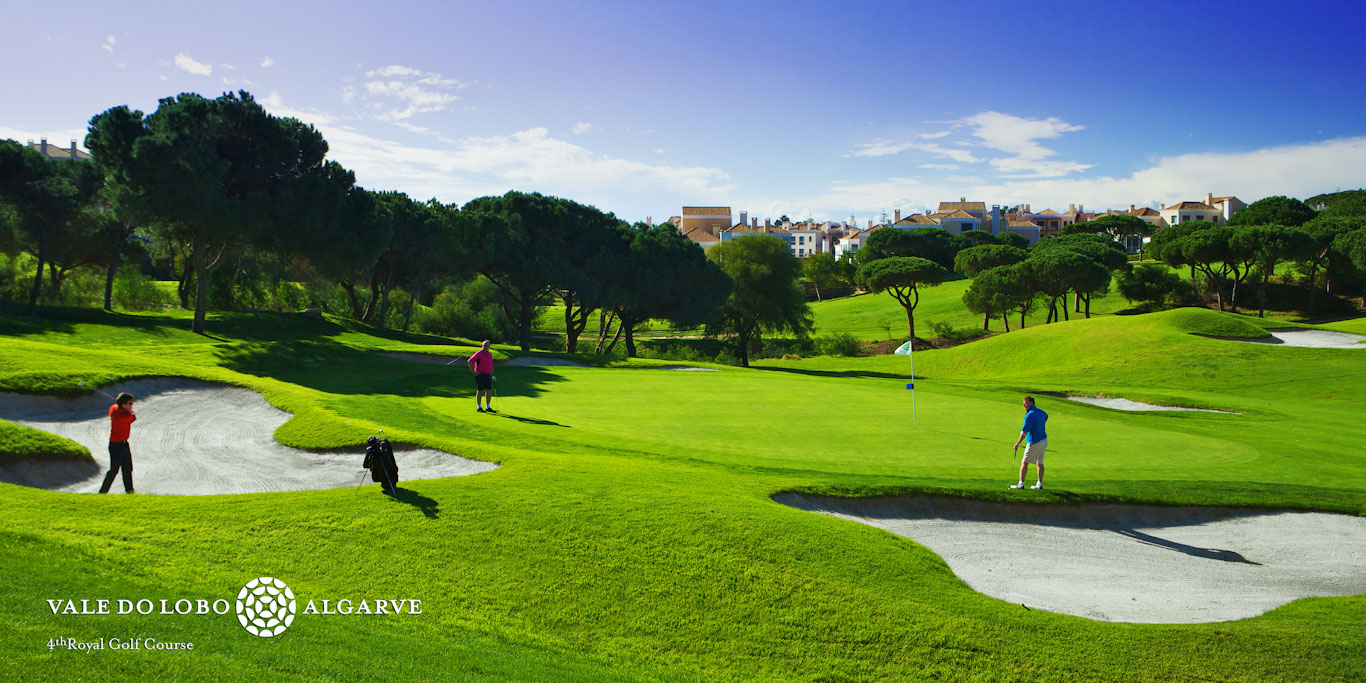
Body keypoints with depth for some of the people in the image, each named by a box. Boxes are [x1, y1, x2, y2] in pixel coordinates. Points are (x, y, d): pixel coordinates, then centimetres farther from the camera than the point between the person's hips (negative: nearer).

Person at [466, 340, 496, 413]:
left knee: (489, 391, 4)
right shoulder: (479, 353, -8)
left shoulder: (490, 354, 14)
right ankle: (478, 407, 7)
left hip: (487, 375, 7)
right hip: (480, 375, -6)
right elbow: (469, 362, -11)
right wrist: (473, 371, -10)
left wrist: (493, 375, 17)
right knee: (480, 391, -2)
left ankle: (488, 407, 12)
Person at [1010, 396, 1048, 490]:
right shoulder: (1041, 412, 7)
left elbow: (1024, 431, -23)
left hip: (1034, 442, -8)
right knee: (1039, 463, 13)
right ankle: (1040, 484, 16)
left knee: (1024, 463, -2)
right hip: (1044, 440, 8)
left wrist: (1018, 443, -21)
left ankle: (1021, 483, -3)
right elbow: (1046, 417, 35)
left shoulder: (1030, 414, -19)